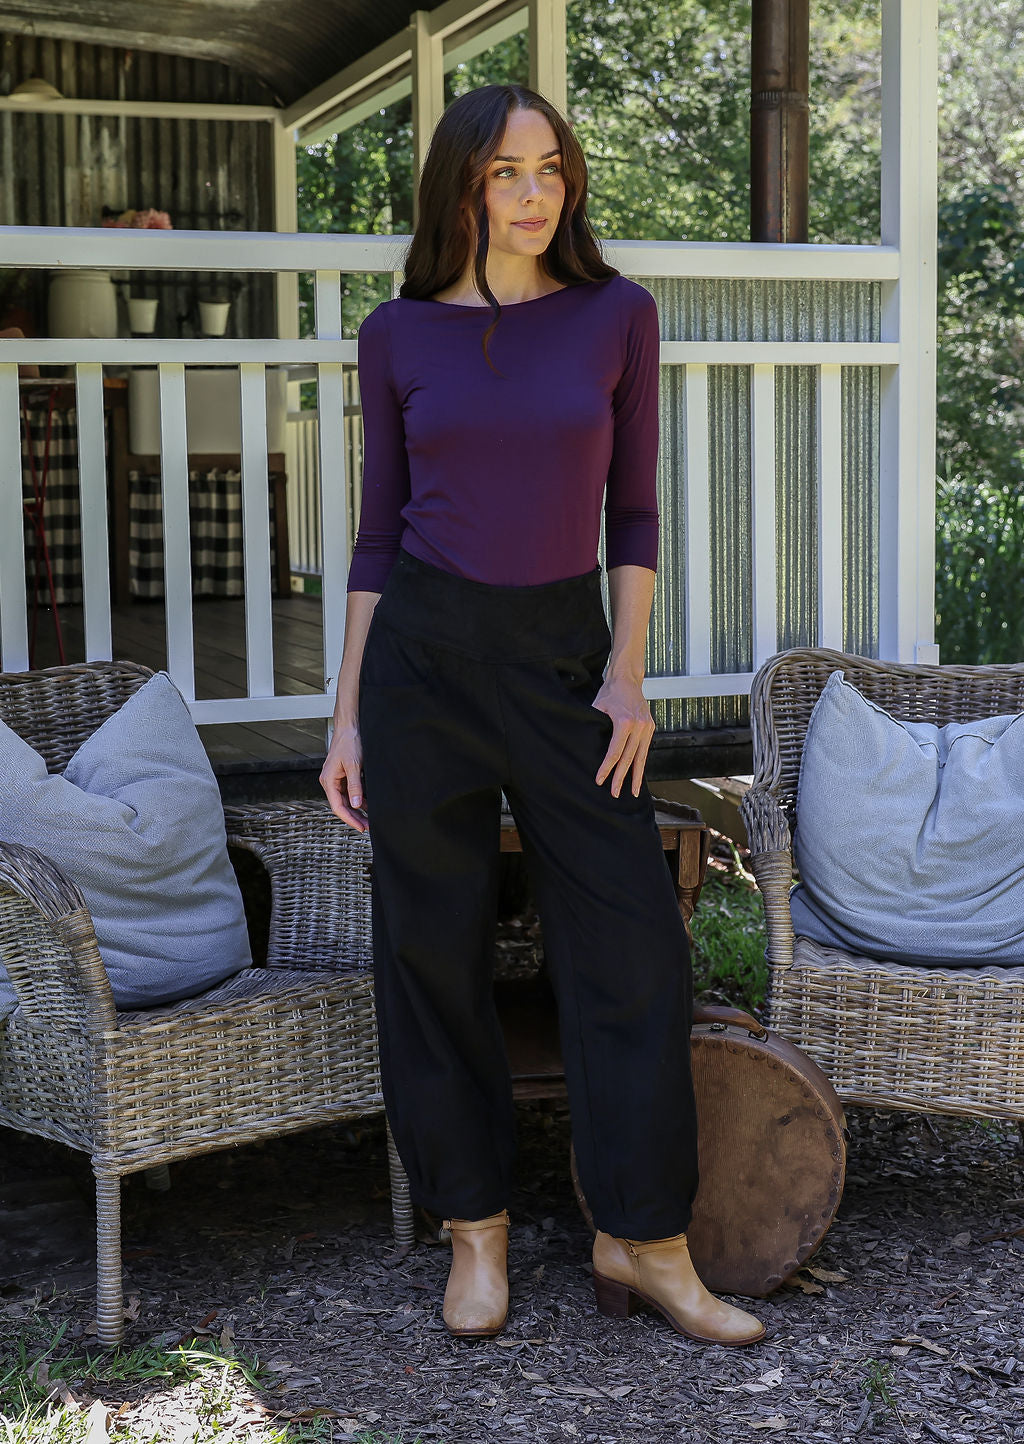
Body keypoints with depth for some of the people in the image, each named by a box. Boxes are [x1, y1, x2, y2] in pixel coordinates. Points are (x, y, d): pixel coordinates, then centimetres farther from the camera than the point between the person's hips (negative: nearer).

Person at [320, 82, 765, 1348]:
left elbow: (633, 511, 6)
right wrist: (347, 715, 2)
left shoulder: (616, 315, 2)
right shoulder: (398, 337, 2)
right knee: (434, 948, 5)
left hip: (565, 651, 1)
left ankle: (641, 1242, 11)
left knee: (631, 944, -2)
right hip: (425, 648, 0)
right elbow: (379, 534, 6)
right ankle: (475, 1228, 20)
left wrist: (627, 671, -5)